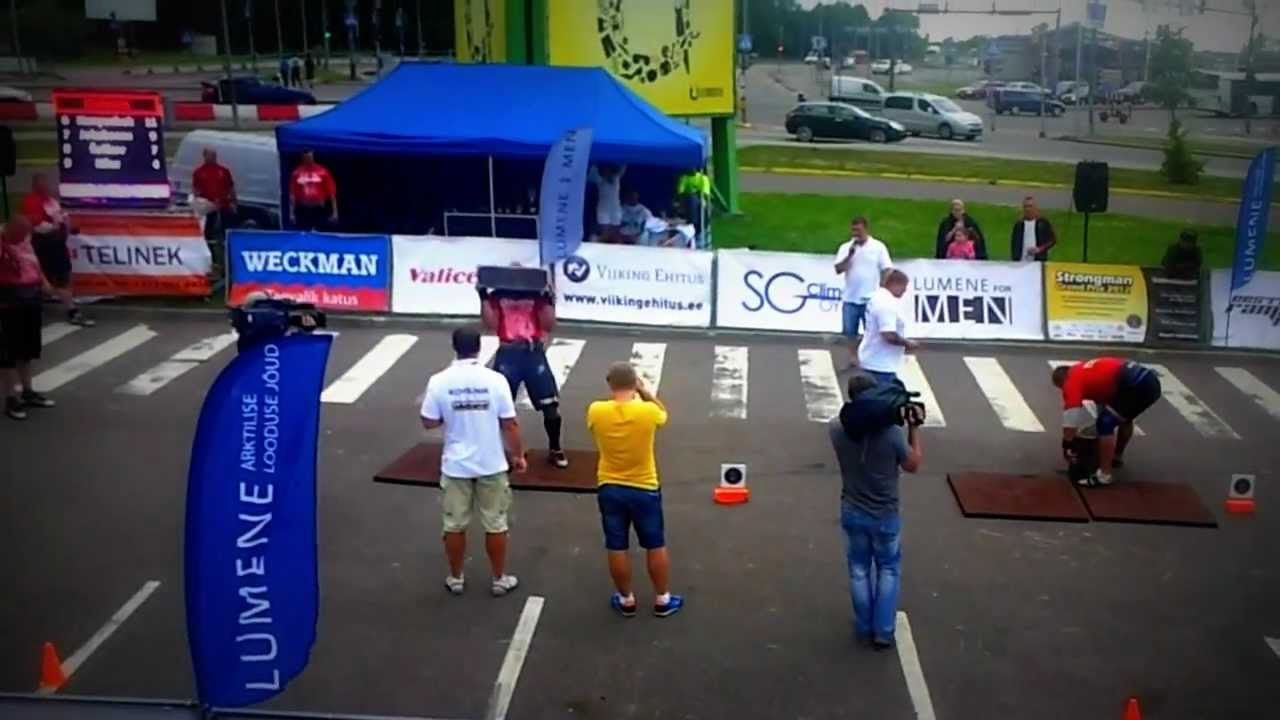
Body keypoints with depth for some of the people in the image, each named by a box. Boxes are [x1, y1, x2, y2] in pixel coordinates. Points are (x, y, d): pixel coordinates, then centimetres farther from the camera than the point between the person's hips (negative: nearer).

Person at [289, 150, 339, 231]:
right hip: (303, 211, 1)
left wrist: (335, 212, -4)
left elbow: (332, 192, 0)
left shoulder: (322, 172, 0)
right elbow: (292, 194, 4)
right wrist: (291, 213, 0)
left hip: (319, 210, -1)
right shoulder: (297, 173, 3)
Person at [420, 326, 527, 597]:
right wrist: (518, 455, 5)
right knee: (495, 525, 12)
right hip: (492, 465, 0)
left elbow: (429, 422, -3)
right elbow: (510, 424, -9)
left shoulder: (439, 381, -11)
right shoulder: (495, 380, -13)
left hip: (455, 466, 1)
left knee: (454, 526, 15)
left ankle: (455, 579, 28)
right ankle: (499, 580, 23)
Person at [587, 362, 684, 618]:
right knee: (656, 546, 16)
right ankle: (662, 600, 28)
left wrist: (615, 396, 14)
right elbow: (663, 413, 7)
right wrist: (644, 391, 11)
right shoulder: (648, 411, -19)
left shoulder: (596, 411, -16)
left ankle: (626, 600, 28)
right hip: (644, 489, -1)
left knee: (616, 548, 15)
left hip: (610, 489, 1)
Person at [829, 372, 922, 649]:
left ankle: (864, 628, 32)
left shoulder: (837, 428, -16)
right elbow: (912, 465, -7)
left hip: (852, 513, 2)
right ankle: (883, 631, 22)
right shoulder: (892, 432, -24)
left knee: (859, 570, 20)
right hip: (885, 515, -2)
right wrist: (913, 427, -3)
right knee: (888, 569, 20)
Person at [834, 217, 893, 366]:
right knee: (851, 331, 9)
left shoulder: (878, 247, -2)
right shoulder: (846, 247, 3)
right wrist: (849, 255, -17)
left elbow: (887, 270, -2)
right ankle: (853, 358, 21)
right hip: (850, 299, 2)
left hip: (871, 299, -2)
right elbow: (838, 270, -5)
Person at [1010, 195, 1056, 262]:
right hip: (1022, 262, 1)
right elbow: (1014, 244, 10)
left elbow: (1053, 240, 5)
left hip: (1039, 262, -1)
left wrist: (1040, 249, -10)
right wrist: (1014, 260, 2)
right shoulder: (1019, 225, 9)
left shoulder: (1043, 223, 4)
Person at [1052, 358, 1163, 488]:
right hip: (1150, 381, 9)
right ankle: (1117, 457, 47)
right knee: (1124, 417, 32)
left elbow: (1071, 416, 1)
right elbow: (1103, 397, 43)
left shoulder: (1072, 380, 5)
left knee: (1105, 424, -2)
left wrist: (1067, 447, 12)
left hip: (1135, 385, -9)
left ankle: (1103, 475, -4)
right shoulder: (1088, 371, 31)